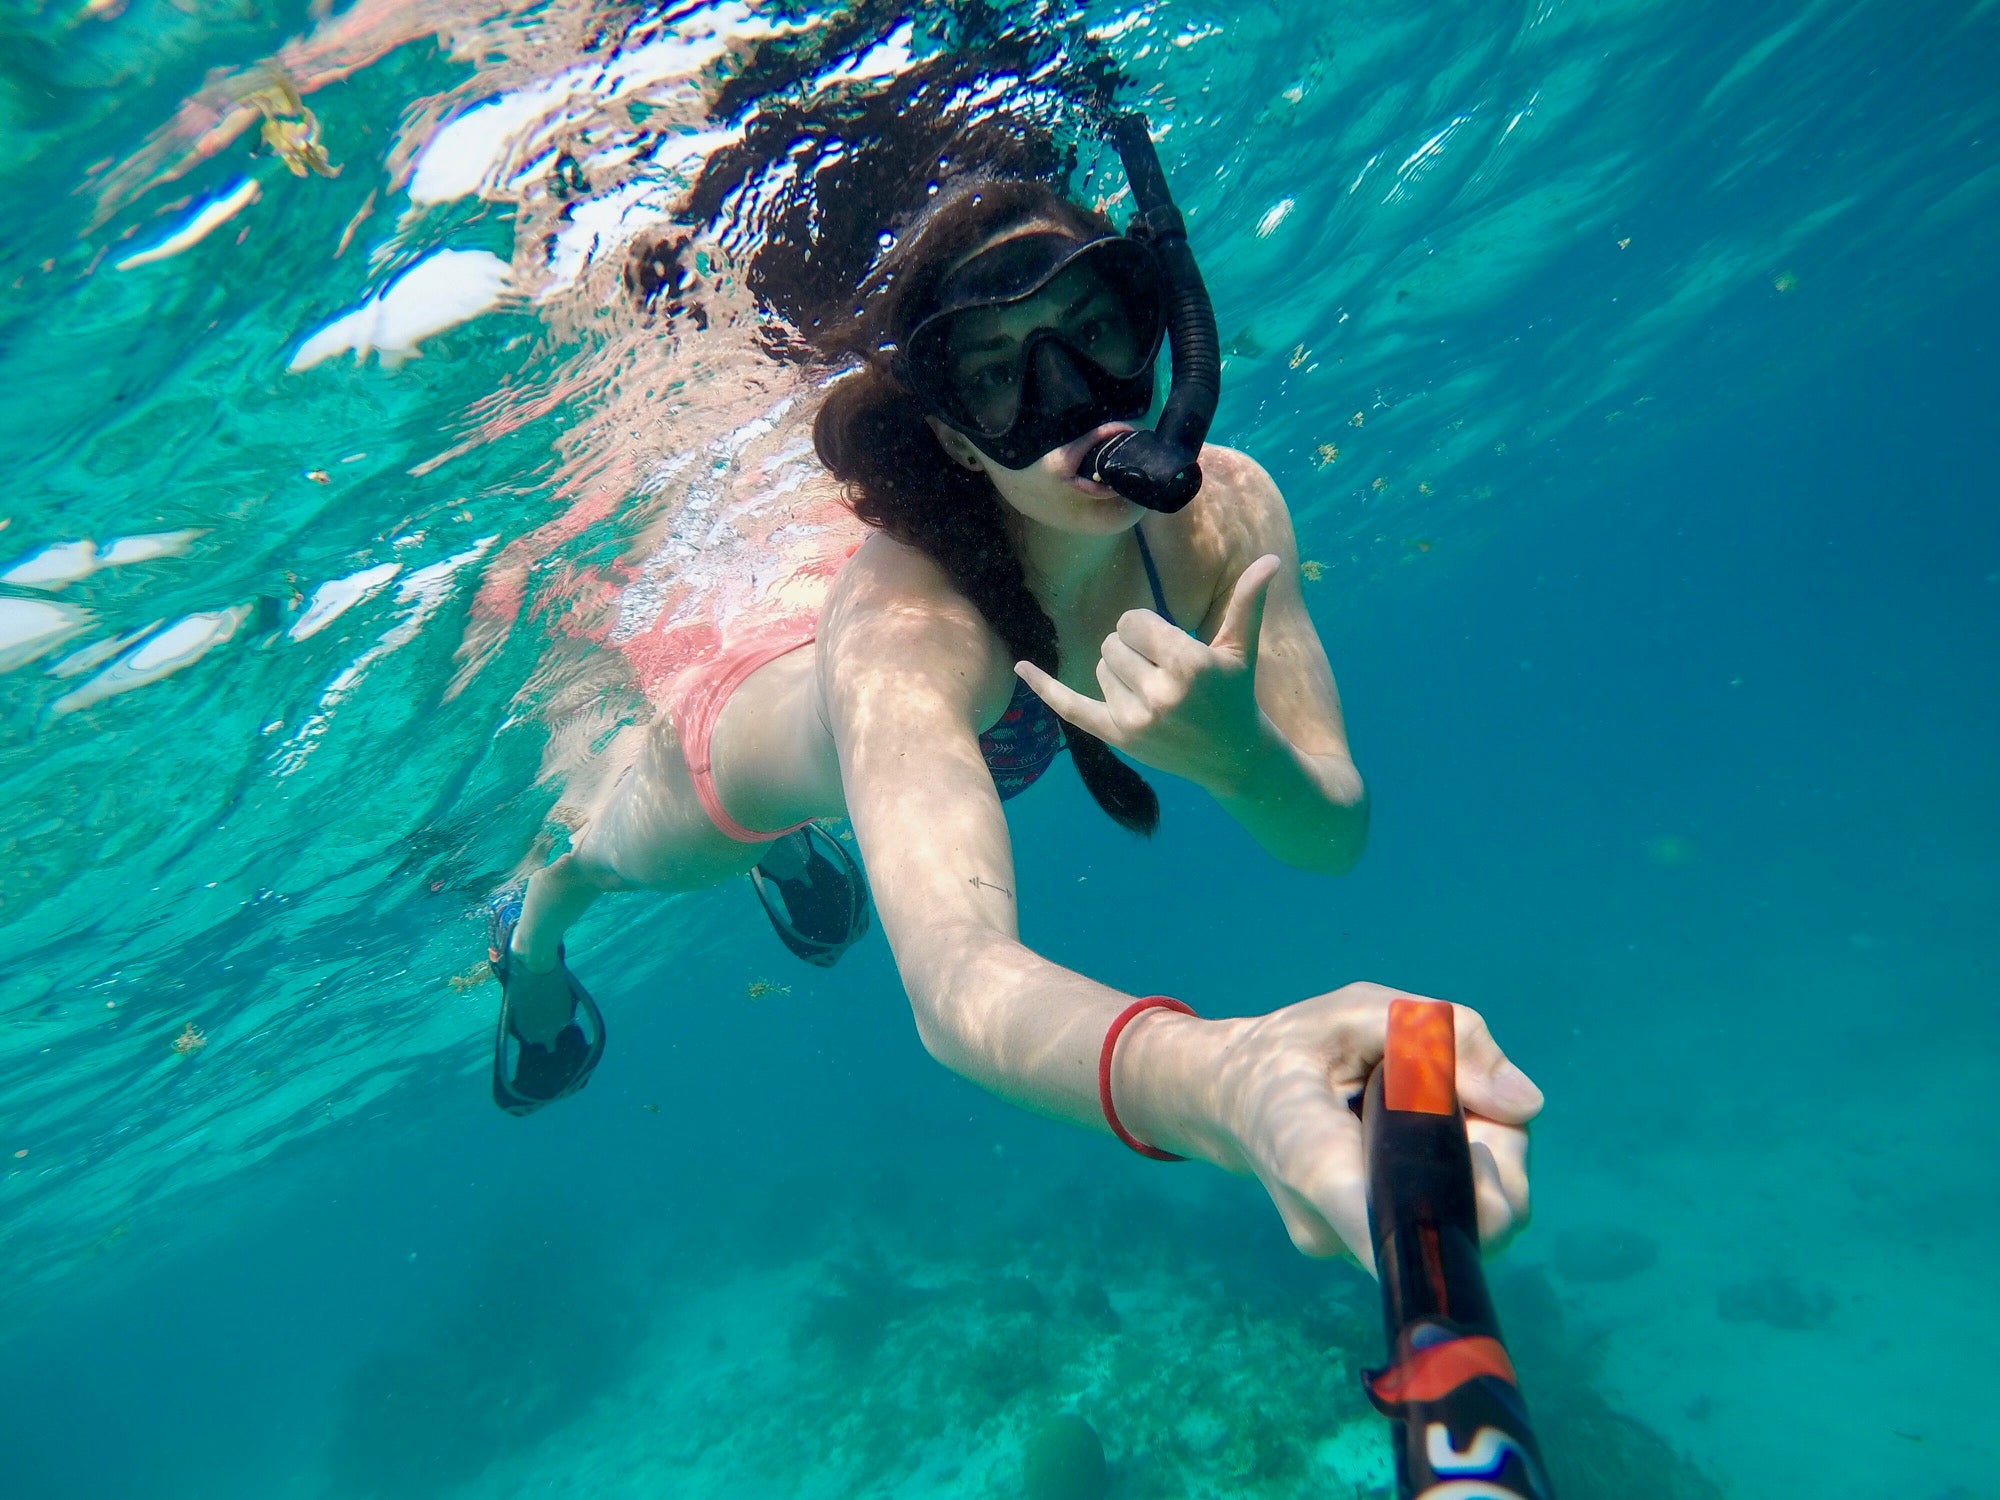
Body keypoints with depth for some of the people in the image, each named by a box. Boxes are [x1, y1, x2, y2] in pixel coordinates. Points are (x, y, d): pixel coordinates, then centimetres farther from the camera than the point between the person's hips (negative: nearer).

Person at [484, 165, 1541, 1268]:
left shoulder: (1220, 506, -33)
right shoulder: (895, 624, -50)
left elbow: (1332, 837, -30)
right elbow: (954, 975, -62)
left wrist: (1240, 757, -53)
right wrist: (1215, 1078, -83)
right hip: (739, 741, -2)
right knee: (608, 860, 32)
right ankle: (533, 937, 68)